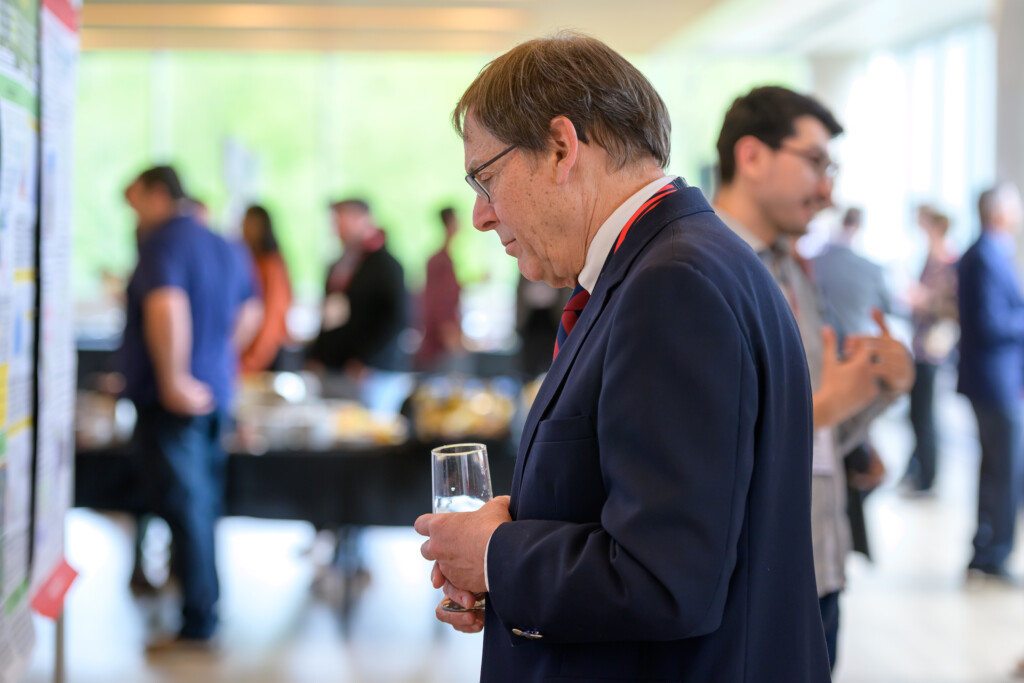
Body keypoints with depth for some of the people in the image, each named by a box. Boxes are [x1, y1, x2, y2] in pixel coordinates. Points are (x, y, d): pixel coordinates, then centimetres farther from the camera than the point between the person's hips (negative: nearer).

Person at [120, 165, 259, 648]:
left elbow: (166, 306, -31)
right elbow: (248, 313, 25)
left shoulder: (164, 242, -14)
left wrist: (174, 378, -26)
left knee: (183, 505, -5)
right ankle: (207, 605, 25)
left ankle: (197, 622, -1)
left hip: (173, 401, -9)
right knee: (202, 503, 17)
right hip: (214, 392, 9)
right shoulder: (222, 246, 14)